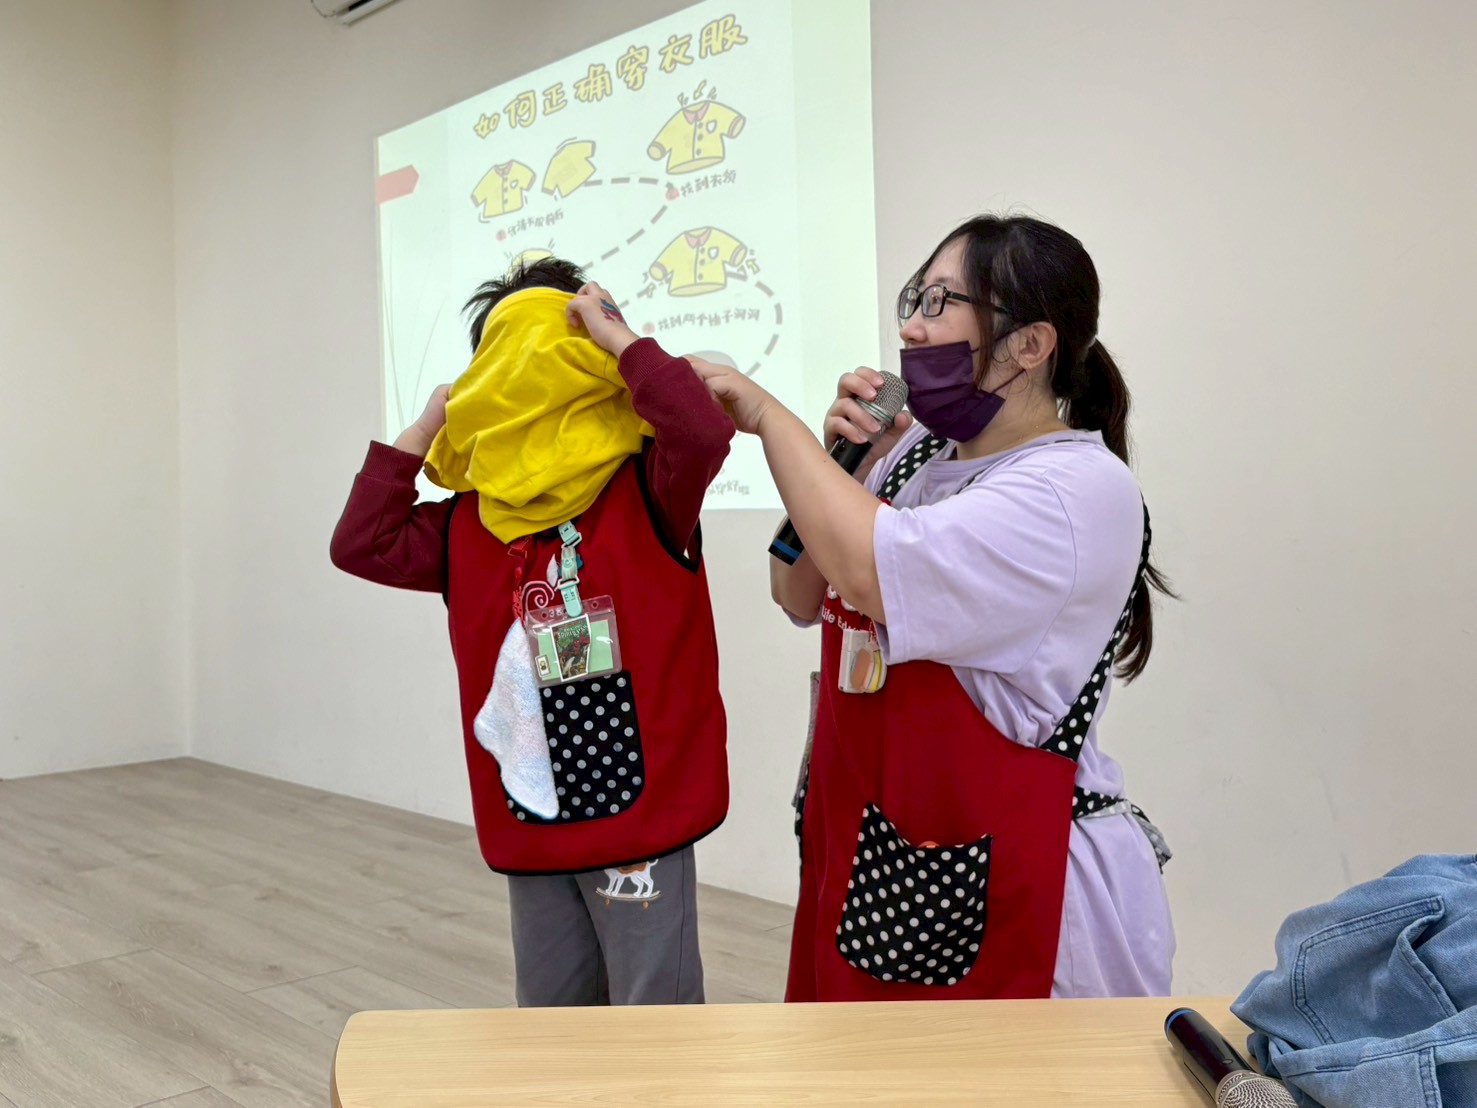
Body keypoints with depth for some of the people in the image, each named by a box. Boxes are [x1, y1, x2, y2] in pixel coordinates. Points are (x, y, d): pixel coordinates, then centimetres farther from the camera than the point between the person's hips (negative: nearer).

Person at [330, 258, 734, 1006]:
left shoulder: (645, 494, -9)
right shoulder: (471, 522, 8)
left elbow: (703, 431, -27)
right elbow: (361, 545, 10)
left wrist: (614, 335, -17)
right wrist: (426, 427, 7)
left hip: (638, 807, -6)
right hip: (528, 823, 6)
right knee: (548, 1014, 22)